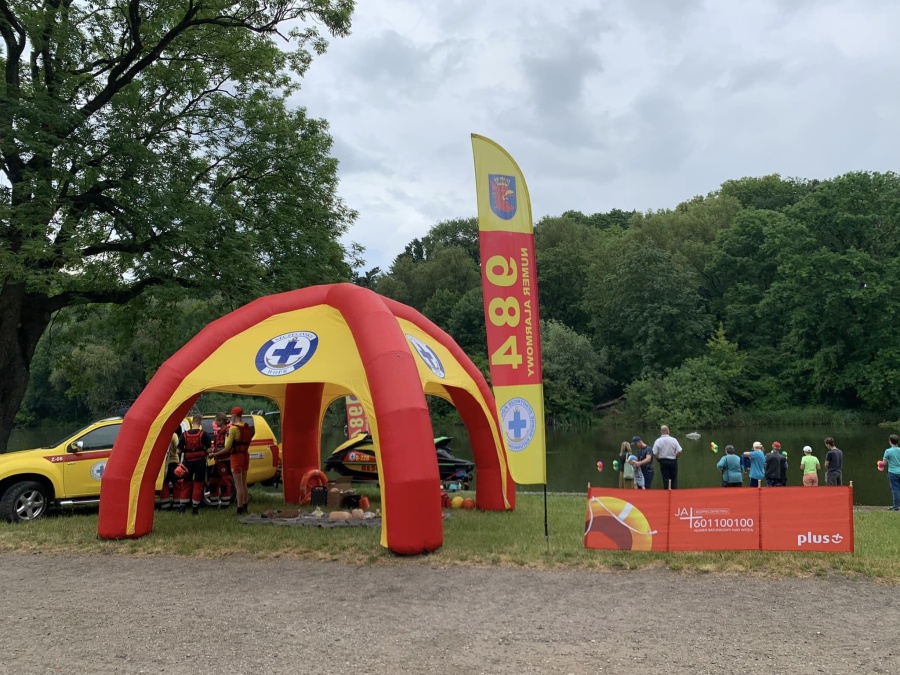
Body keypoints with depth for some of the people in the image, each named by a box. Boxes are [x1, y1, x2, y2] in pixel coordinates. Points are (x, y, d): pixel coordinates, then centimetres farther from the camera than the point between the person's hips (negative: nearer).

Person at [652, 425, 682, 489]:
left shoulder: (658, 441, -8)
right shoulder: (673, 440, -8)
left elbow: (654, 454, -10)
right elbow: (679, 451, -9)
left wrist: (659, 459, 7)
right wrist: (675, 457, 8)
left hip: (663, 461, 0)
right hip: (673, 461, 0)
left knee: (665, 479, 6)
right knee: (674, 479, 9)